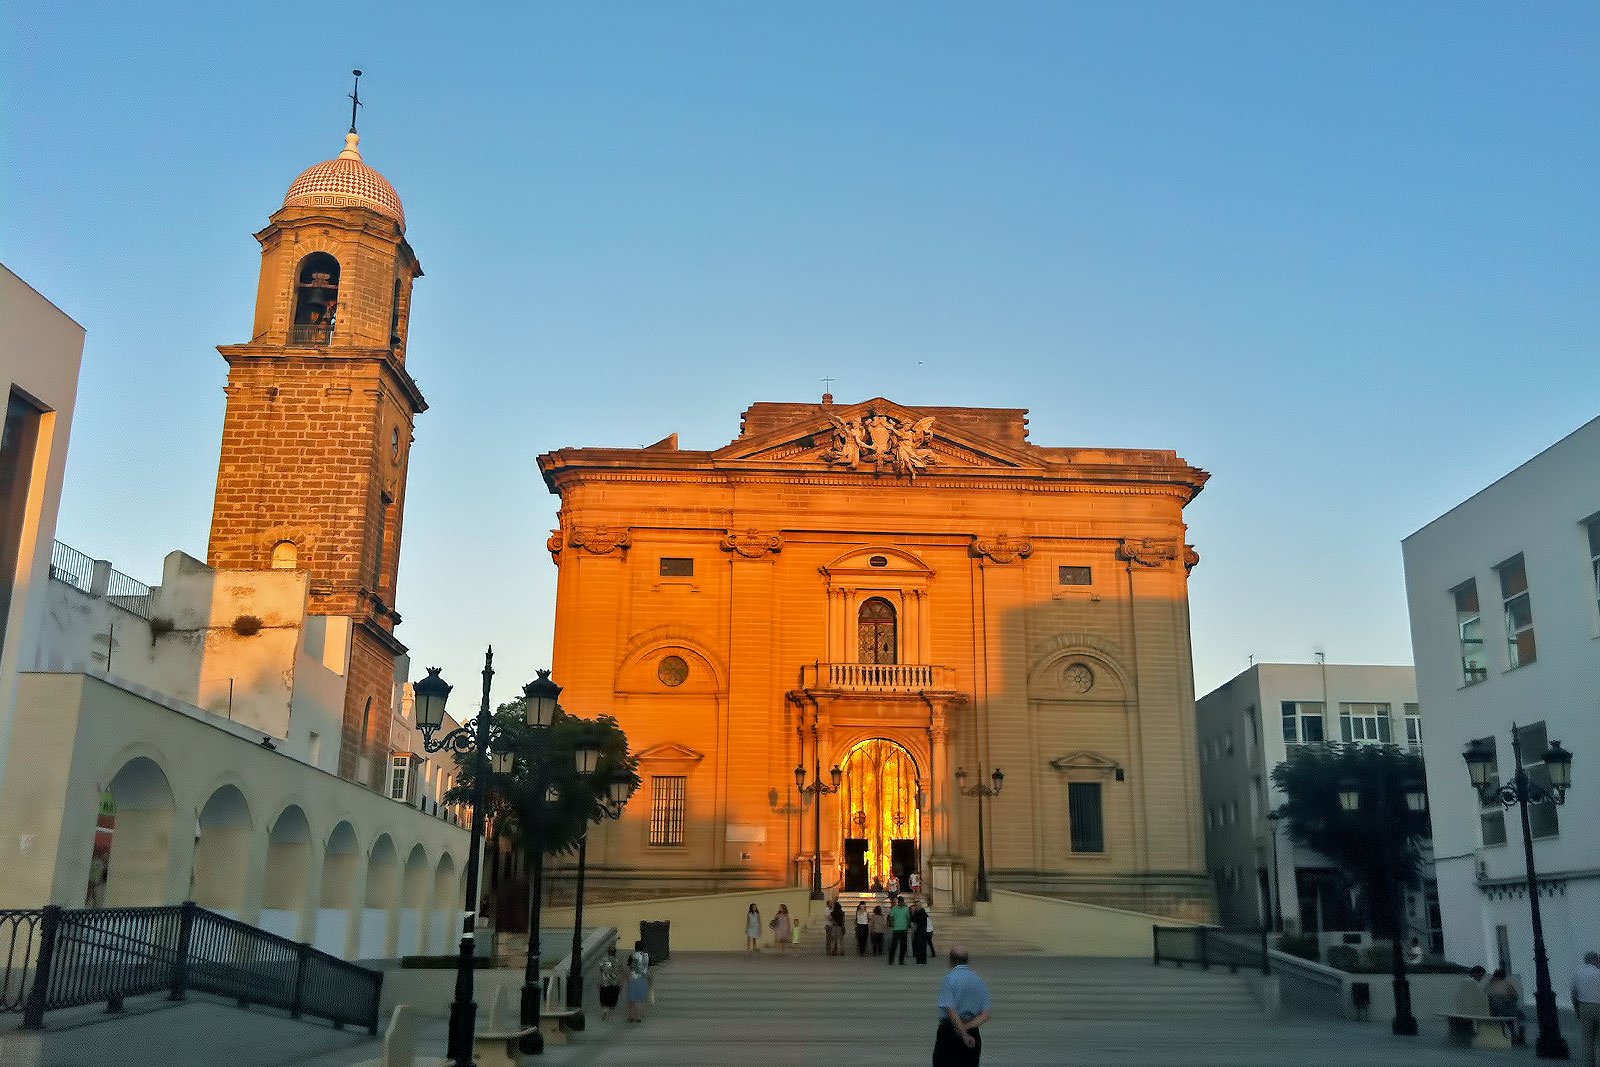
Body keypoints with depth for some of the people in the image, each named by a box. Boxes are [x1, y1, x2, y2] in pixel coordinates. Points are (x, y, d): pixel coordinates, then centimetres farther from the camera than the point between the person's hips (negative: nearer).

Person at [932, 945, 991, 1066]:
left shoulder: (949, 979, -10)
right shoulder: (979, 980, 7)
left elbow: (951, 1012, -19)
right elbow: (985, 1016, 2)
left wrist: (964, 1034, -17)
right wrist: (967, 1027, -7)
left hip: (950, 1030, -5)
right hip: (973, 1034, 5)